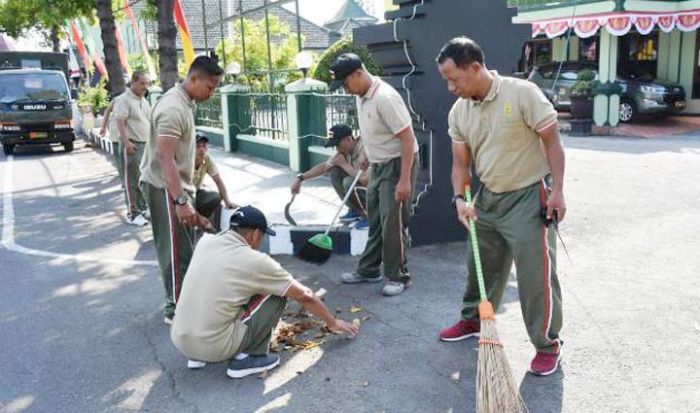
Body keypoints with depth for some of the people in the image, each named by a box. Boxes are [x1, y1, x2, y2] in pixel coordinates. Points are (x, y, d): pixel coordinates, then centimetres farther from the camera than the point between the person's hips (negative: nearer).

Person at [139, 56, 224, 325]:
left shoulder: (185, 102, 11)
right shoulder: (173, 108, -22)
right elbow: (166, 160, -28)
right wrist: (181, 201, -34)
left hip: (177, 185, 10)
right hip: (165, 188, -10)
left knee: (184, 248, 16)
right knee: (176, 250, -4)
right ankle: (176, 309, 6)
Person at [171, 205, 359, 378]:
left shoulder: (205, 241, 4)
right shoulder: (256, 262, -9)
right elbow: (305, 296, 1)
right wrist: (332, 323, 18)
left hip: (179, 341, 6)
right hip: (214, 347, -6)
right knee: (277, 296, 3)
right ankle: (247, 358, 7)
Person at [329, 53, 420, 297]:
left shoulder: (385, 97, -24)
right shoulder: (361, 97, 5)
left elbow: (407, 139, -25)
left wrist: (404, 179, -27)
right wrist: (367, 156, 28)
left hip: (397, 164, -9)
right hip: (379, 165, 9)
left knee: (393, 223, -4)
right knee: (375, 222, 16)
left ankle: (399, 277, 10)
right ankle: (368, 271, 28)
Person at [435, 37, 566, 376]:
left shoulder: (522, 93, -17)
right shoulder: (458, 112, 0)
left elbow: (552, 140, -13)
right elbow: (460, 163, 4)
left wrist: (557, 190, -16)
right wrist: (460, 199, -12)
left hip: (529, 196, -6)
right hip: (488, 197, 6)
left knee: (536, 274, -3)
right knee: (480, 266, 18)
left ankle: (547, 344, 14)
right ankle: (473, 320, 40)